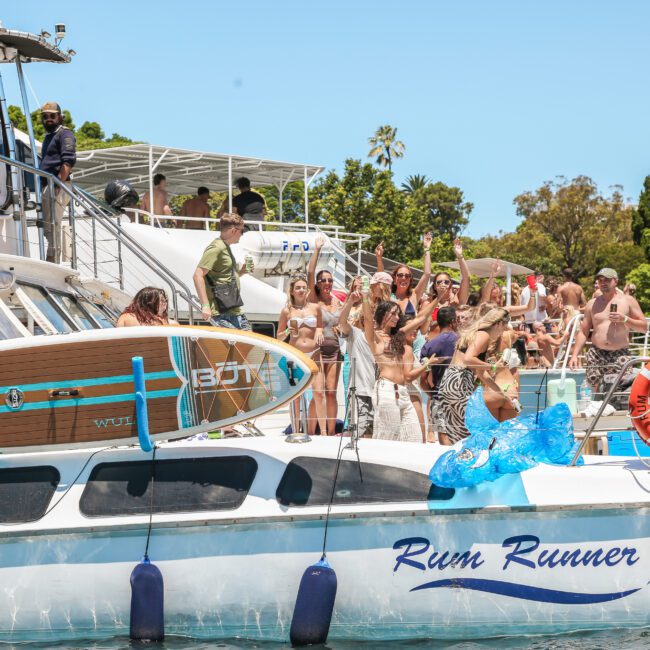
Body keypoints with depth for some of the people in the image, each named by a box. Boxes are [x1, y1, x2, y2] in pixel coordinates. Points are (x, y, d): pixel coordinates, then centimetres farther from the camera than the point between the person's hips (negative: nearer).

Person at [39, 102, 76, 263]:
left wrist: (58, 183, -26)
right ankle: (51, 264, 15)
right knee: (48, 227, 11)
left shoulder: (64, 134, -5)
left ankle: (52, 263, -14)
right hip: (48, 186, 10)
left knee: (53, 225, -12)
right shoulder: (49, 136, 25)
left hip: (57, 186, -10)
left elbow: (69, 161, -19)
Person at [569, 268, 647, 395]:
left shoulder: (628, 301, 6)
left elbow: (644, 327, 6)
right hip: (596, 355, 2)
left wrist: (625, 319, -10)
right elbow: (583, 332, 14)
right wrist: (574, 355, 4)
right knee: (596, 393, -2)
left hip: (620, 355, -2)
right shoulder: (592, 304, 12)